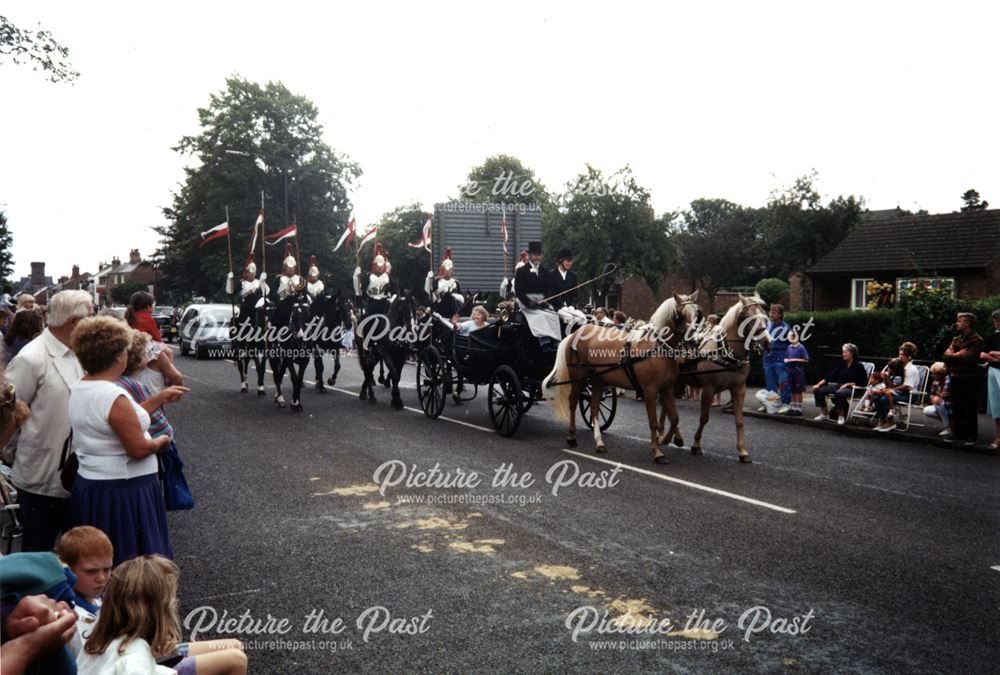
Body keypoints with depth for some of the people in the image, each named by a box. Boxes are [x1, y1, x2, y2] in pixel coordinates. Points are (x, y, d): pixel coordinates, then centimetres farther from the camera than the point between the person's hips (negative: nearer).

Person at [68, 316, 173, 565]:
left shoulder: (79, 389, 5)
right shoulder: (114, 397, -23)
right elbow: (138, 449, -23)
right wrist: (161, 441, -4)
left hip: (89, 485, 9)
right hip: (122, 491, -9)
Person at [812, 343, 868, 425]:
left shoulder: (858, 366, -8)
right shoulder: (842, 364, 7)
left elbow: (862, 383, -8)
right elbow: (831, 375, 4)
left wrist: (848, 384, -16)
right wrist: (819, 384, -5)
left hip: (851, 388, -6)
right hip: (838, 385, 6)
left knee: (839, 393, -39)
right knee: (819, 390, -11)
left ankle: (841, 416, -19)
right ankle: (824, 413, 4)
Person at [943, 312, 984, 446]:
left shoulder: (976, 340, -9)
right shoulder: (956, 339, 13)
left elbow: (968, 358, -20)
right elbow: (946, 356, 5)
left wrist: (953, 356, -7)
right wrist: (957, 355, -13)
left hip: (969, 380, -7)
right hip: (955, 378, 7)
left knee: (970, 410, -1)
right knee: (957, 410, 12)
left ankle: (971, 437, 6)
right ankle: (959, 435, 21)